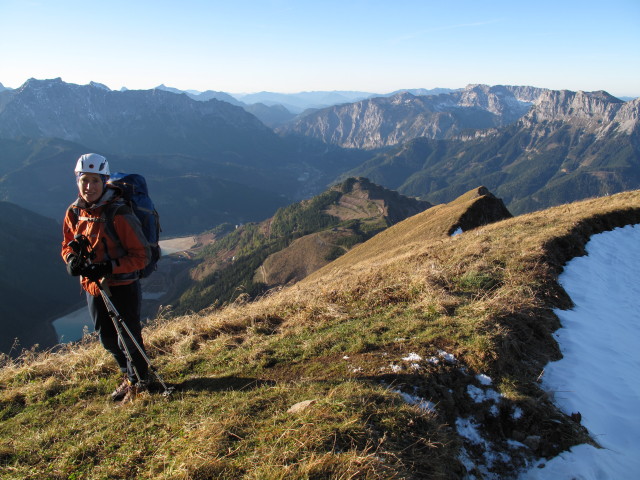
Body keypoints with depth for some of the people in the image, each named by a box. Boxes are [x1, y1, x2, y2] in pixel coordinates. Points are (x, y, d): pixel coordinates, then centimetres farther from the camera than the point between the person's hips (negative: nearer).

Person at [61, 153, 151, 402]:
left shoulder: (119, 214, -21)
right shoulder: (74, 212, -1)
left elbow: (142, 255, -19)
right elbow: (68, 245, 13)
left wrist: (109, 267, -29)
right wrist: (72, 260, -9)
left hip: (123, 288, -7)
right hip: (92, 288, 7)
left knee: (129, 338, 8)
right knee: (107, 338, 22)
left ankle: (139, 382, 35)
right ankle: (128, 376, 47)